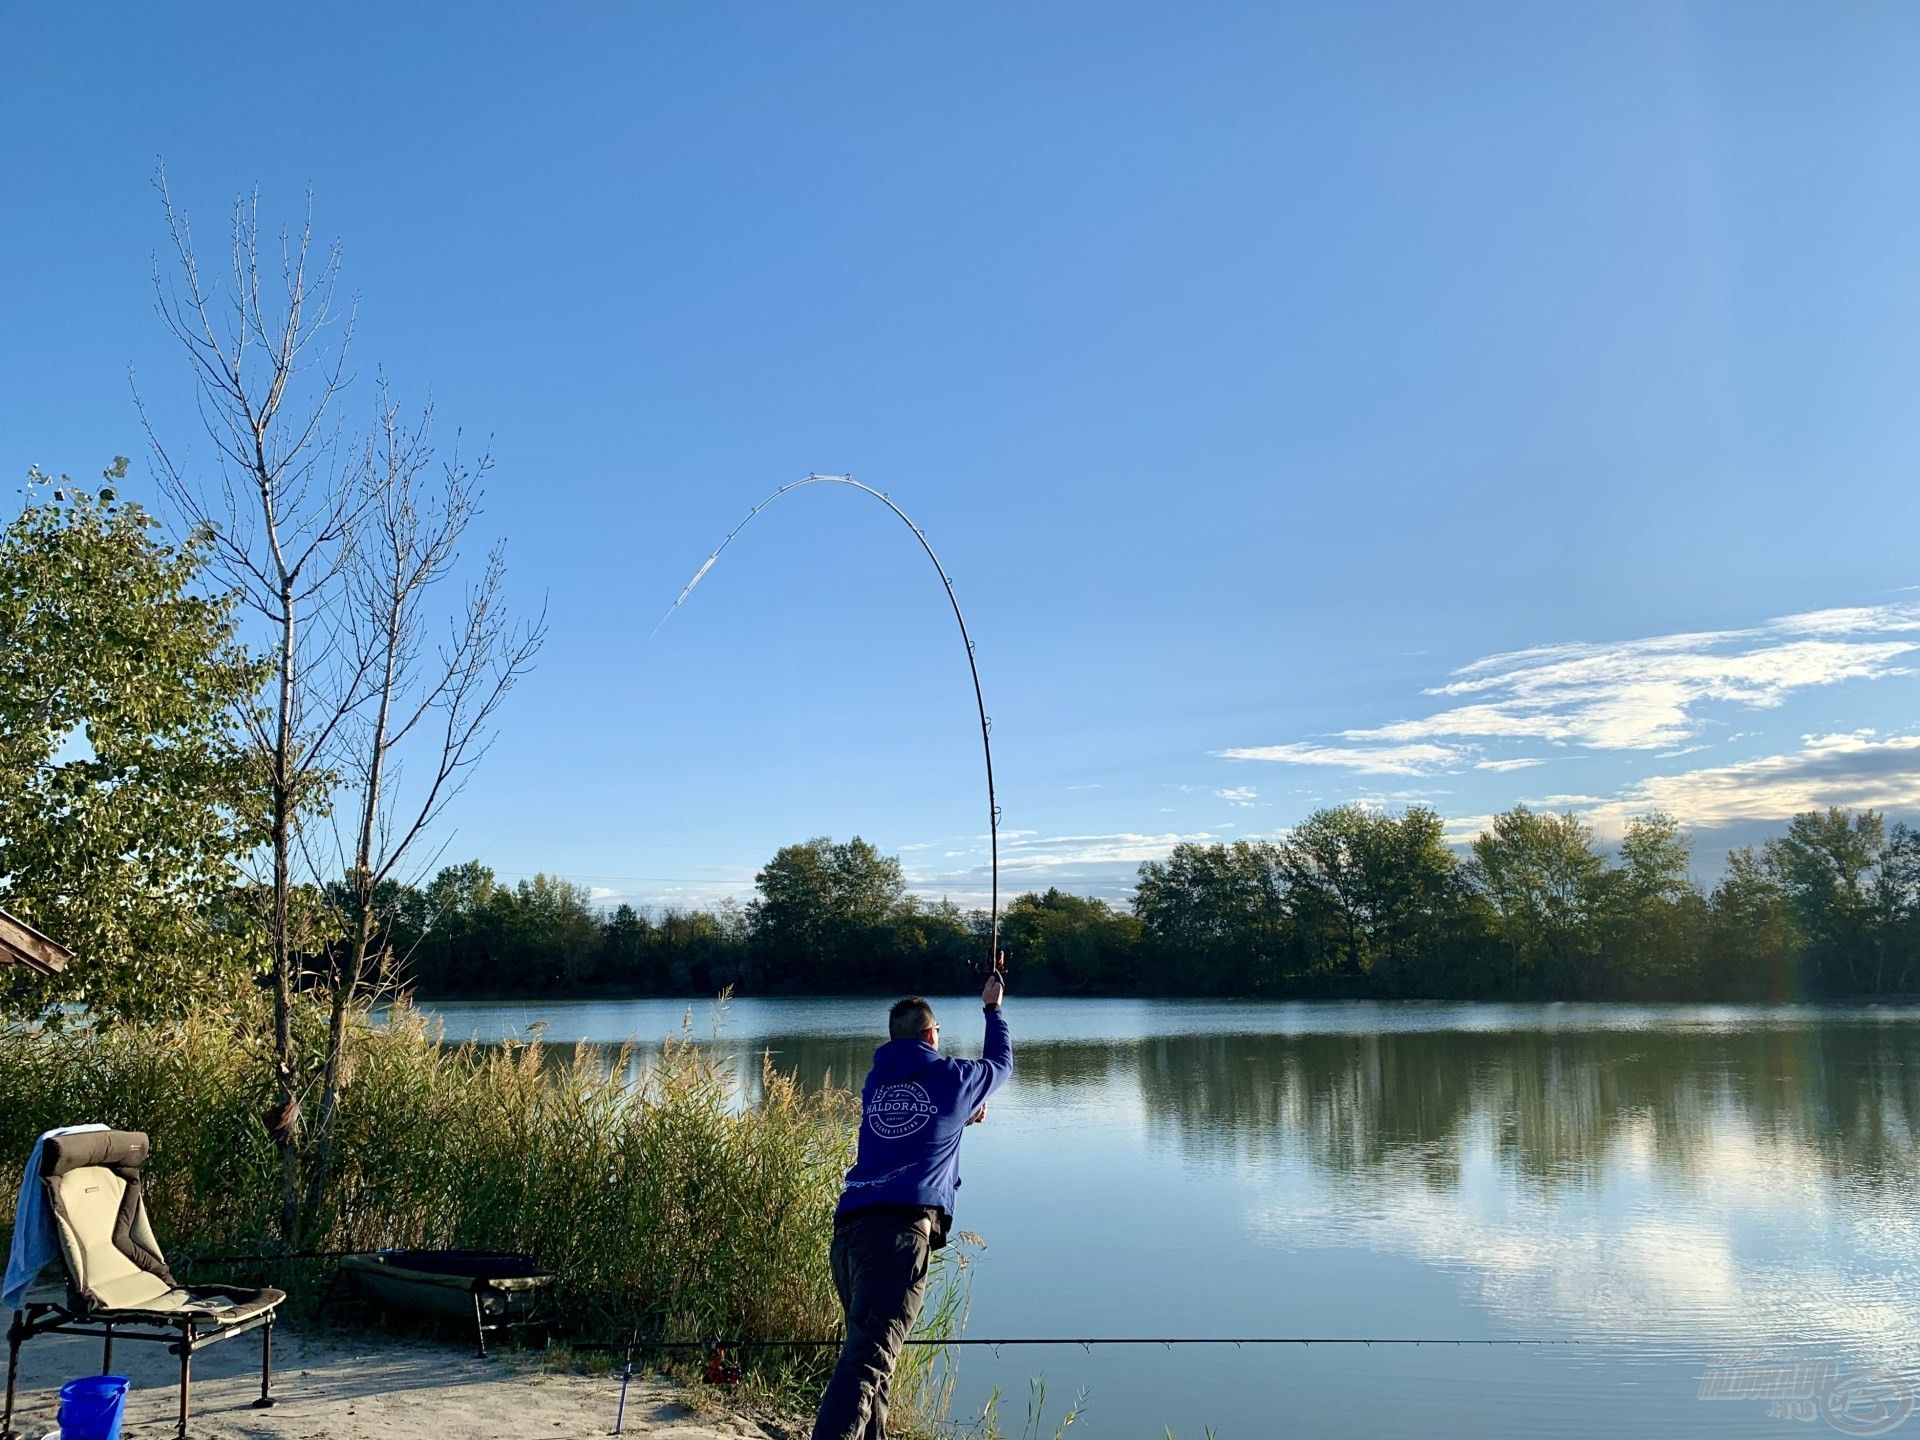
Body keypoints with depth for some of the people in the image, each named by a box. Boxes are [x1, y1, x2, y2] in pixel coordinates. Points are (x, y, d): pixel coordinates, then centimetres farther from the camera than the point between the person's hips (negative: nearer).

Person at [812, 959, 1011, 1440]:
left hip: (849, 1226, 6)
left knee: (868, 1355, 15)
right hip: (902, 1225, -6)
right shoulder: (954, 1078, 10)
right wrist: (993, 1009, 48)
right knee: (868, 1359, -16)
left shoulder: (875, 1081, 23)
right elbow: (1001, 1063, 33)